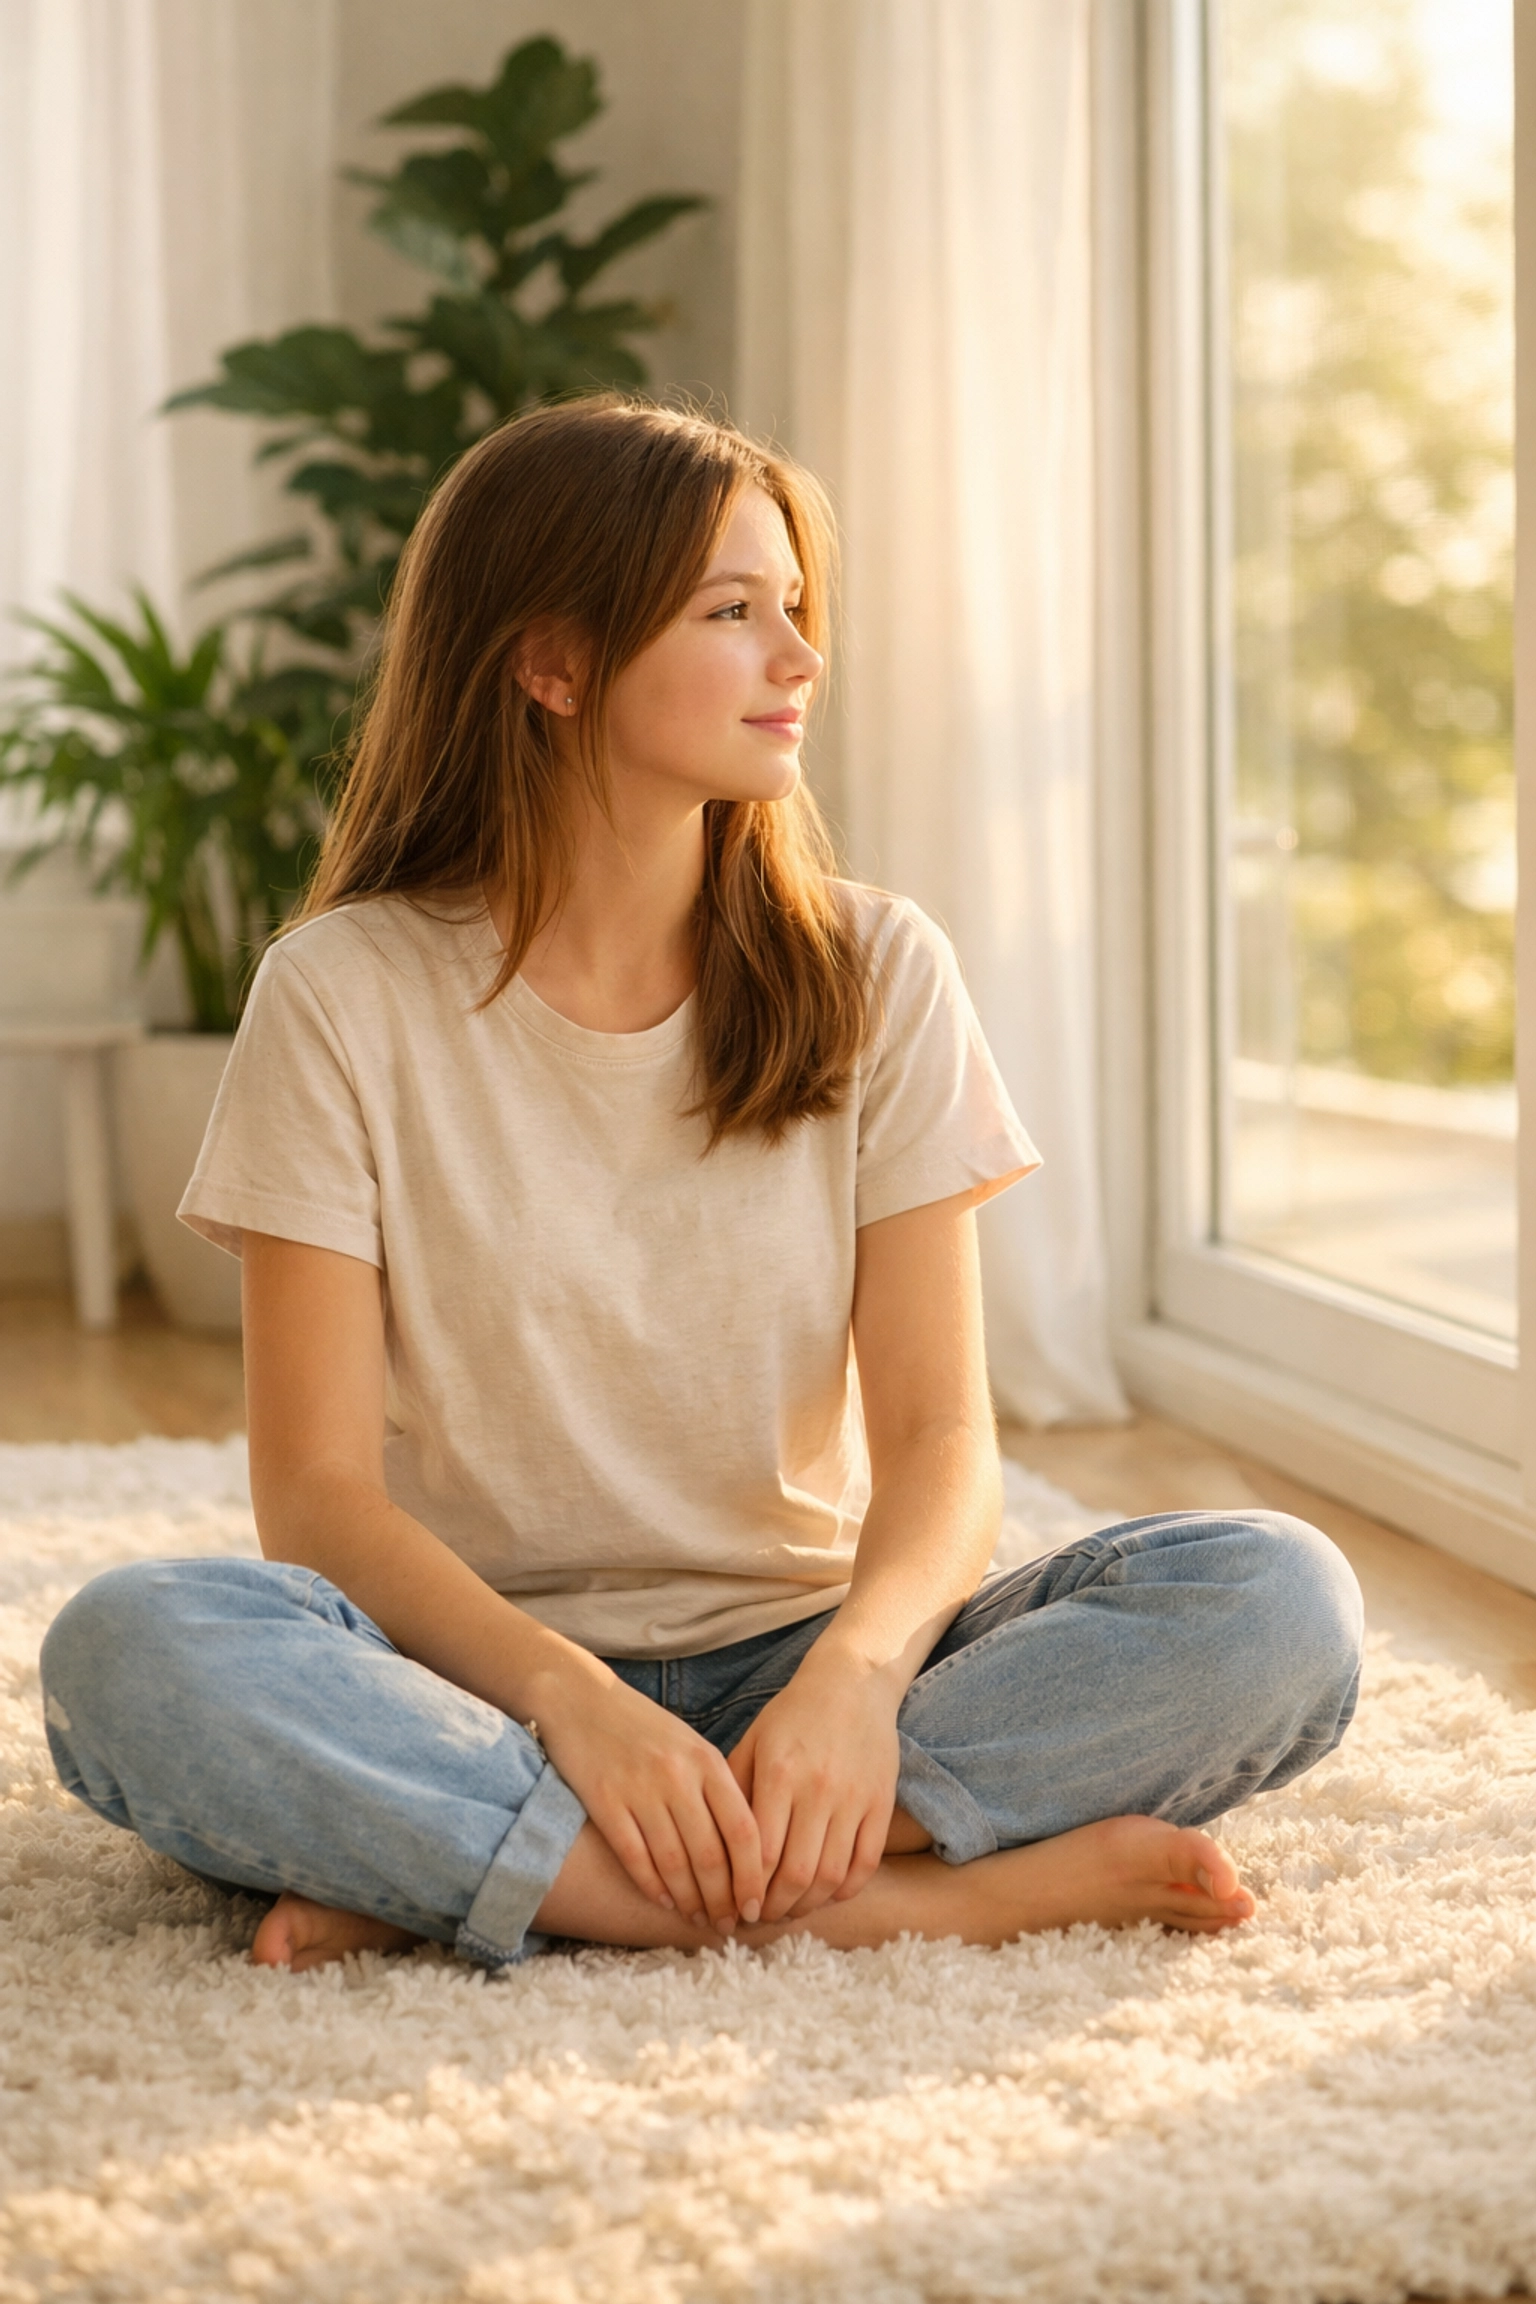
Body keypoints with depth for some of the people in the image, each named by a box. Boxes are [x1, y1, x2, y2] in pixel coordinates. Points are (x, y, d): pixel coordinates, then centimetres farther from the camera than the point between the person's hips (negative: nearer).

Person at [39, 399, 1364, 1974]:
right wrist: (571, 1695, -27)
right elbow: (319, 1495, -9)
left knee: (1275, 1603, -23)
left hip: (799, 1665, 2)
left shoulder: (873, 975, 3)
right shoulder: (345, 997, -3)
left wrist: (855, 1671, -25)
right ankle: (914, 1897, -29)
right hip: (487, 1687, -2)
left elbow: (941, 1436, -4)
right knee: (129, 1652, -32)